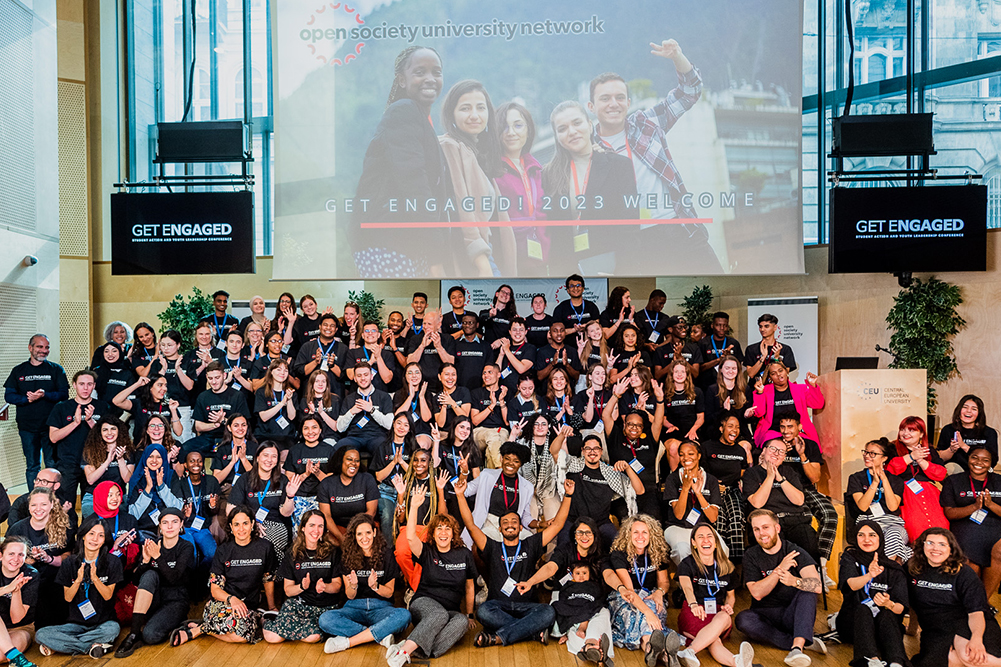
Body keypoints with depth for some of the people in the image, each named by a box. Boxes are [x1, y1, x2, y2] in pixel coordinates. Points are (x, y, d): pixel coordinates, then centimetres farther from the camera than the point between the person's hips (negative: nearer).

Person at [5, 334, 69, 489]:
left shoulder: (56, 369, 6)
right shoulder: (18, 371, 10)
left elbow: (64, 394, -2)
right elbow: (8, 395, 4)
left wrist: (45, 395, -19)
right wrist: (27, 399, -14)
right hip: (27, 427, 2)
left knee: (52, 465, 0)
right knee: (32, 466, 9)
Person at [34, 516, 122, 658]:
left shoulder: (113, 562, -4)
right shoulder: (69, 562, 1)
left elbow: (108, 595, -6)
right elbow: (68, 597, 1)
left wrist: (95, 578, -21)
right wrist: (78, 580, -18)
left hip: (102, 622, -2)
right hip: (75, 623, 2)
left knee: (113, 629, -36)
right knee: (40, 635, -23)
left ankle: (58, 646, -16)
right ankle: (92, 646, -20)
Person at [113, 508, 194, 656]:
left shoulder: (186, 547, -4)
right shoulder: (152, 545, 5)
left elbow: (174, 578, -17)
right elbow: (140, 580, 0)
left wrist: (158, 556, -26)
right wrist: (146, 560, -19)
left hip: (175, 601, -4)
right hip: (153, 599, 5)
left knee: (150, 635, -33)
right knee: (150, 575, -30)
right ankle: (134, 632, -29)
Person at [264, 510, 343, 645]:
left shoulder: (332, 552, 3)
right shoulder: (293, 554, 4)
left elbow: (337, 585, 3)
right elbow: (288, 590, 3)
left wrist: (325, 587, -18)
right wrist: (302, 586, -18)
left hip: (326, 607, -1)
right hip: (298, 603, 1)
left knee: (313, 637, -31)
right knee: (272, 637, -24)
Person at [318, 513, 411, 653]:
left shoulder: (386, 554, 0)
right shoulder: (348, 556, 3)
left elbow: (389, 593, 2)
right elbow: (350, 596, 2)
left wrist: (375, 586, -19)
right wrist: (353, 586, -21)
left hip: (380, 606, -1)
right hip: (354, 607, 1)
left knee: (404, 615, -34)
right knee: (325, 619, -30)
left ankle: (348, 641, -28)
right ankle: (380, 636, -27)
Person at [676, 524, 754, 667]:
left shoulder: (726, 567, 12)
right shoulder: (687, 564, -1)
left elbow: (731, 594, 25)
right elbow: (686, 586, -22)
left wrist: (728, 605, -1)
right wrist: (693, 604, -45)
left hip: (718, 613, 3)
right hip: (693, 613, -2)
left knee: (724, 618, -37)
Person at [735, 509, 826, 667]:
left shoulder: (795, 552, -5)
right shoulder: (751, 555, 0)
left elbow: (817, 586, -21)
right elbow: (757, 593, -12)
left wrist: (795, 581, -42)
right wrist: (780, 569, -23)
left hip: (793, 615, -1)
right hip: (765, 615, 1)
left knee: (807, 592, -28)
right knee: (742, 620, -31)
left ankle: (797, 647, -42)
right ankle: (805, 643, -26)